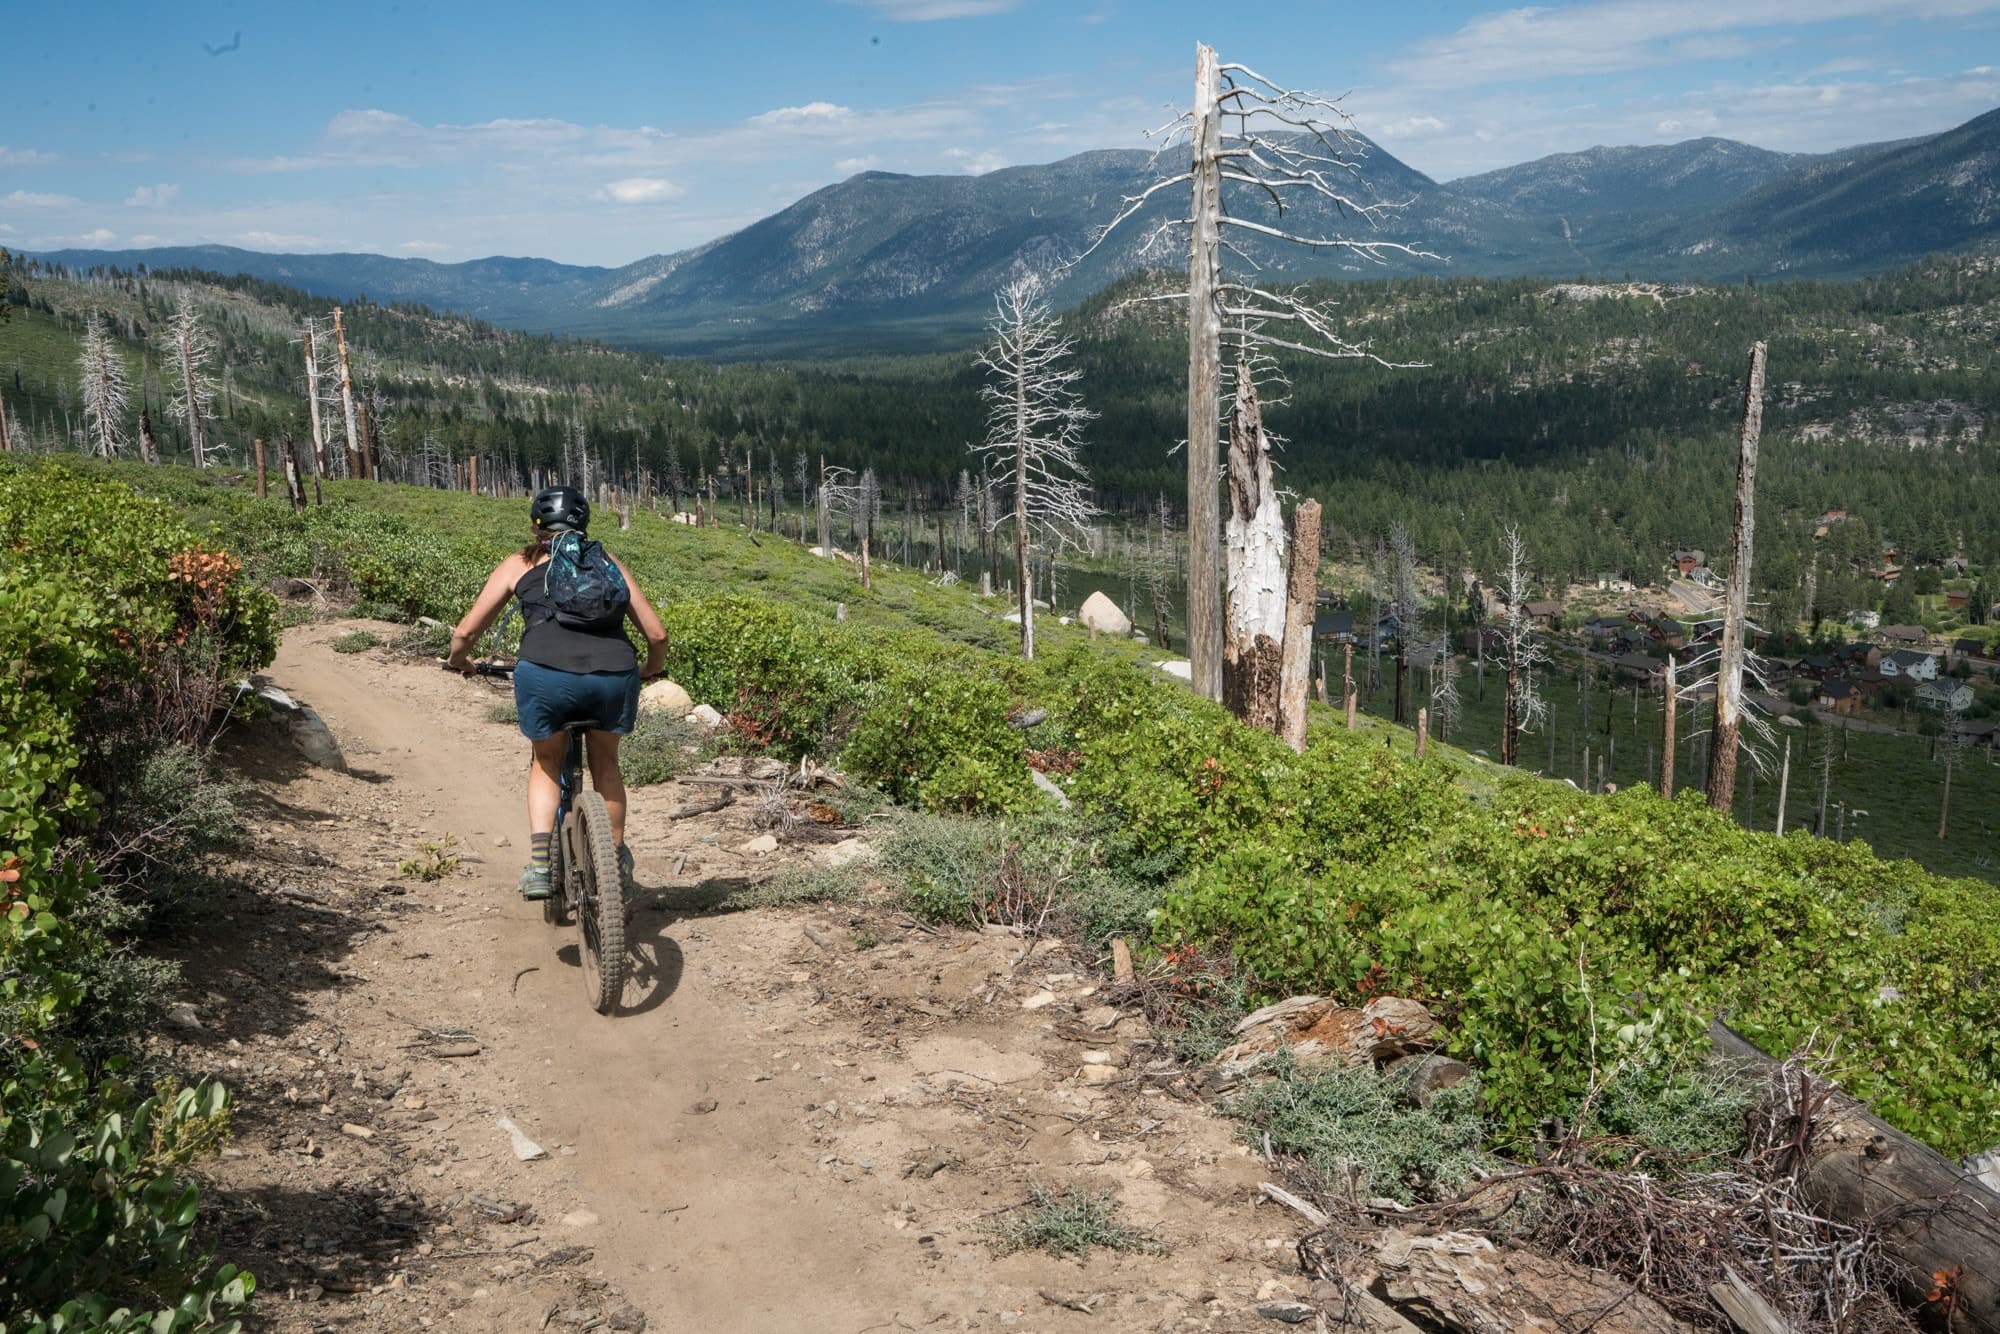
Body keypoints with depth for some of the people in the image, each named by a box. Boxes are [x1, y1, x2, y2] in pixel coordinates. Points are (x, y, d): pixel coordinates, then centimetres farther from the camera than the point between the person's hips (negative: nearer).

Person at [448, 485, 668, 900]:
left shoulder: (518, 564, 22)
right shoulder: (609, 563, 26)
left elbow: (466, 633, 20)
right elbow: (657, 634, 22)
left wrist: (459, 660, 42)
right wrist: (651, 668, 42)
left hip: (545, 674, -1)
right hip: (614, 675, 2)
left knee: (547, 763, 26)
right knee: (605, 763, 30)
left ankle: (539, 864, 11)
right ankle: (618, 863, 37)